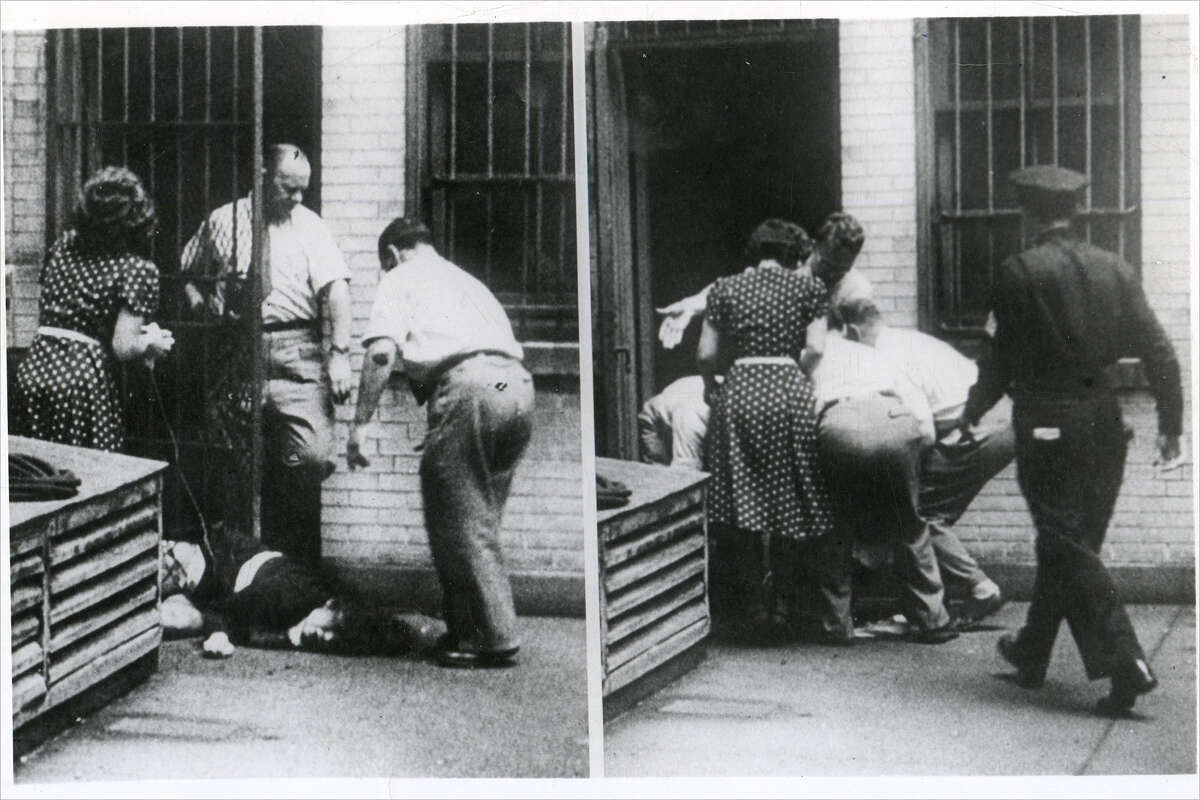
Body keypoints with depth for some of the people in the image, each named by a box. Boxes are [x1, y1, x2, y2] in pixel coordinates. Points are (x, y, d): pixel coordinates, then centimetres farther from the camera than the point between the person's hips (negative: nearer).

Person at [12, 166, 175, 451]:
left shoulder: (62, 247, 12)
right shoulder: (139, 270, -5)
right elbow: (123, 348, -11)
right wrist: (152, 343, 10)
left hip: (33, 372, 5)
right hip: (83, 383, -5)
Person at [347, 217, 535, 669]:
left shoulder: (401, 279, 15)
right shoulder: (467, 281, 36)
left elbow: (382, 352, -2)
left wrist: (360, 424, -2)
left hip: (468, 384, -7)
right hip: (518, 383, 7)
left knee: (457, 522, -1)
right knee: (478, 520, 17)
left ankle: (496, 639, -3)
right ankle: (466, 628, 22)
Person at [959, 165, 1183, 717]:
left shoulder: (1018, 273, -10)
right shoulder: (1114, 269, 4)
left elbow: (1003, 359, -6)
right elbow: (1158, 351, 3)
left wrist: (971, 414, 9)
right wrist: (1170, 424, 10)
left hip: (1047, 425, -6)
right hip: (1104, 421, 6)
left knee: (1070, 550, -3)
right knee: (1068, 544, 17)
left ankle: (1125, 663, -15)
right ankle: (1032, 654, 32)